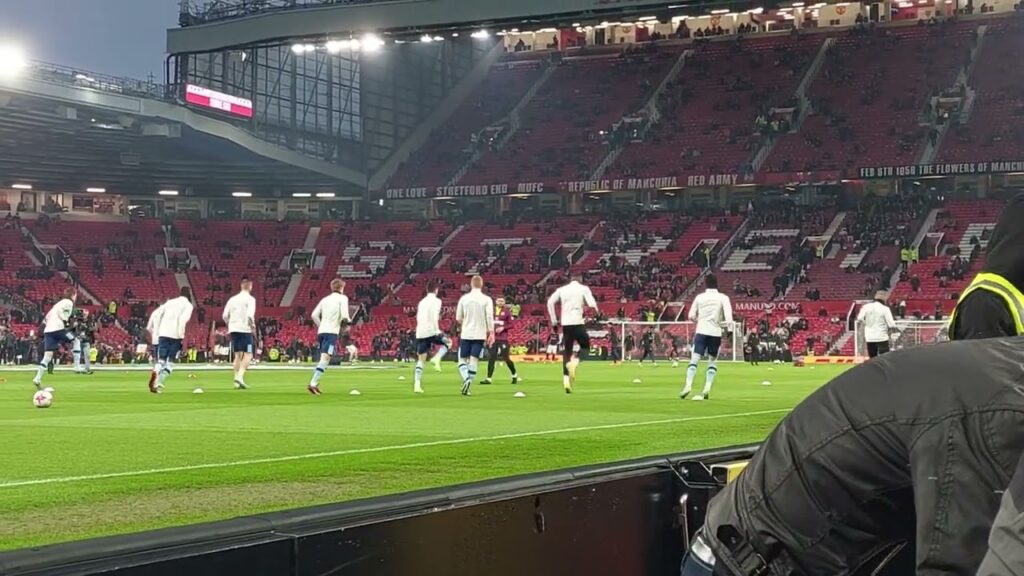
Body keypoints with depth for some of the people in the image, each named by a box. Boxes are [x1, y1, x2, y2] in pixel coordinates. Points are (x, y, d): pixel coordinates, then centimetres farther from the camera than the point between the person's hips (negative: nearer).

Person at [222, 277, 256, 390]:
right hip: (245, 329, -6)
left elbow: (225, 316, 8)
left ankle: (237, 382, 11)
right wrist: (253, 326, -7)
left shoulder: (232, 299, 11)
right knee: (248, 354, -1)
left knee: (237, 355, 12)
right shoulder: (250, 299, -6)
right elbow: (250, 315, -19)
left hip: (233, 330, 6)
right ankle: (240, 377, -20)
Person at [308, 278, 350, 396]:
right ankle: (313, 384, -29)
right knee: (325, 358, -16)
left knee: (321, 359, 18)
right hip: (332, 332, -7)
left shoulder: (325, 299, 20)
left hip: (321, 331, 7)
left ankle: (315, 384, 16)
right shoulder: (342, 298, 2)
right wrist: (348, 320, 12)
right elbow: (344, 316, -10)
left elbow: (314, 315, 11)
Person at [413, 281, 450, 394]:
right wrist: (437, 331, -16)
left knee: (420, 360, 8)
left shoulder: (421, 302, 19)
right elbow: (434, 316, -14)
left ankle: (417, 385, -3)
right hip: (431, 331, -6)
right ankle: (436, 359, -7)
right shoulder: (436, 301, -1)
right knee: (448, 343, 19)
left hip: (420, 333, 6)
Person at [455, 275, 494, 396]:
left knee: (462, 360, 9)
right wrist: (491, 333, -5)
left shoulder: (464, 298, 0)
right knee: (474, 360, 3)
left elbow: (458, 318, 5)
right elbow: (490, 317, -11)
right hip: (480, 335, -1)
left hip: (465, 335, 1)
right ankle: (467, 386, -3)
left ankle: (466, 379, -18)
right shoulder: (486, 299, -4)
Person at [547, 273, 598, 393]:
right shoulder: (583, 289, 2)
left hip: (565, 323, 3)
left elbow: (550, 302, 3)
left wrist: (553, 320, 8)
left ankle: (566, 380, -3)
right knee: (585, 346, 15)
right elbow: (592, 304, -10)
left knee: (567, 351, 7)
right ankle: (575, 362, -15)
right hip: (578, 322, -3)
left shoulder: (562, 289, 11)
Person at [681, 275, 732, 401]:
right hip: (716, 333, 0)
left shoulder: (699, 297, 6)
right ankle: (706, 390, 1)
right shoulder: (723, 298, 1)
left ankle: (688, 385, -24)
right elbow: (728, 316, -11)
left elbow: (691, 316, 7)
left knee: (694, 359, -3)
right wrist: (726, 326, 5)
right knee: (712, 361, 13)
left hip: (701, 332, 0)